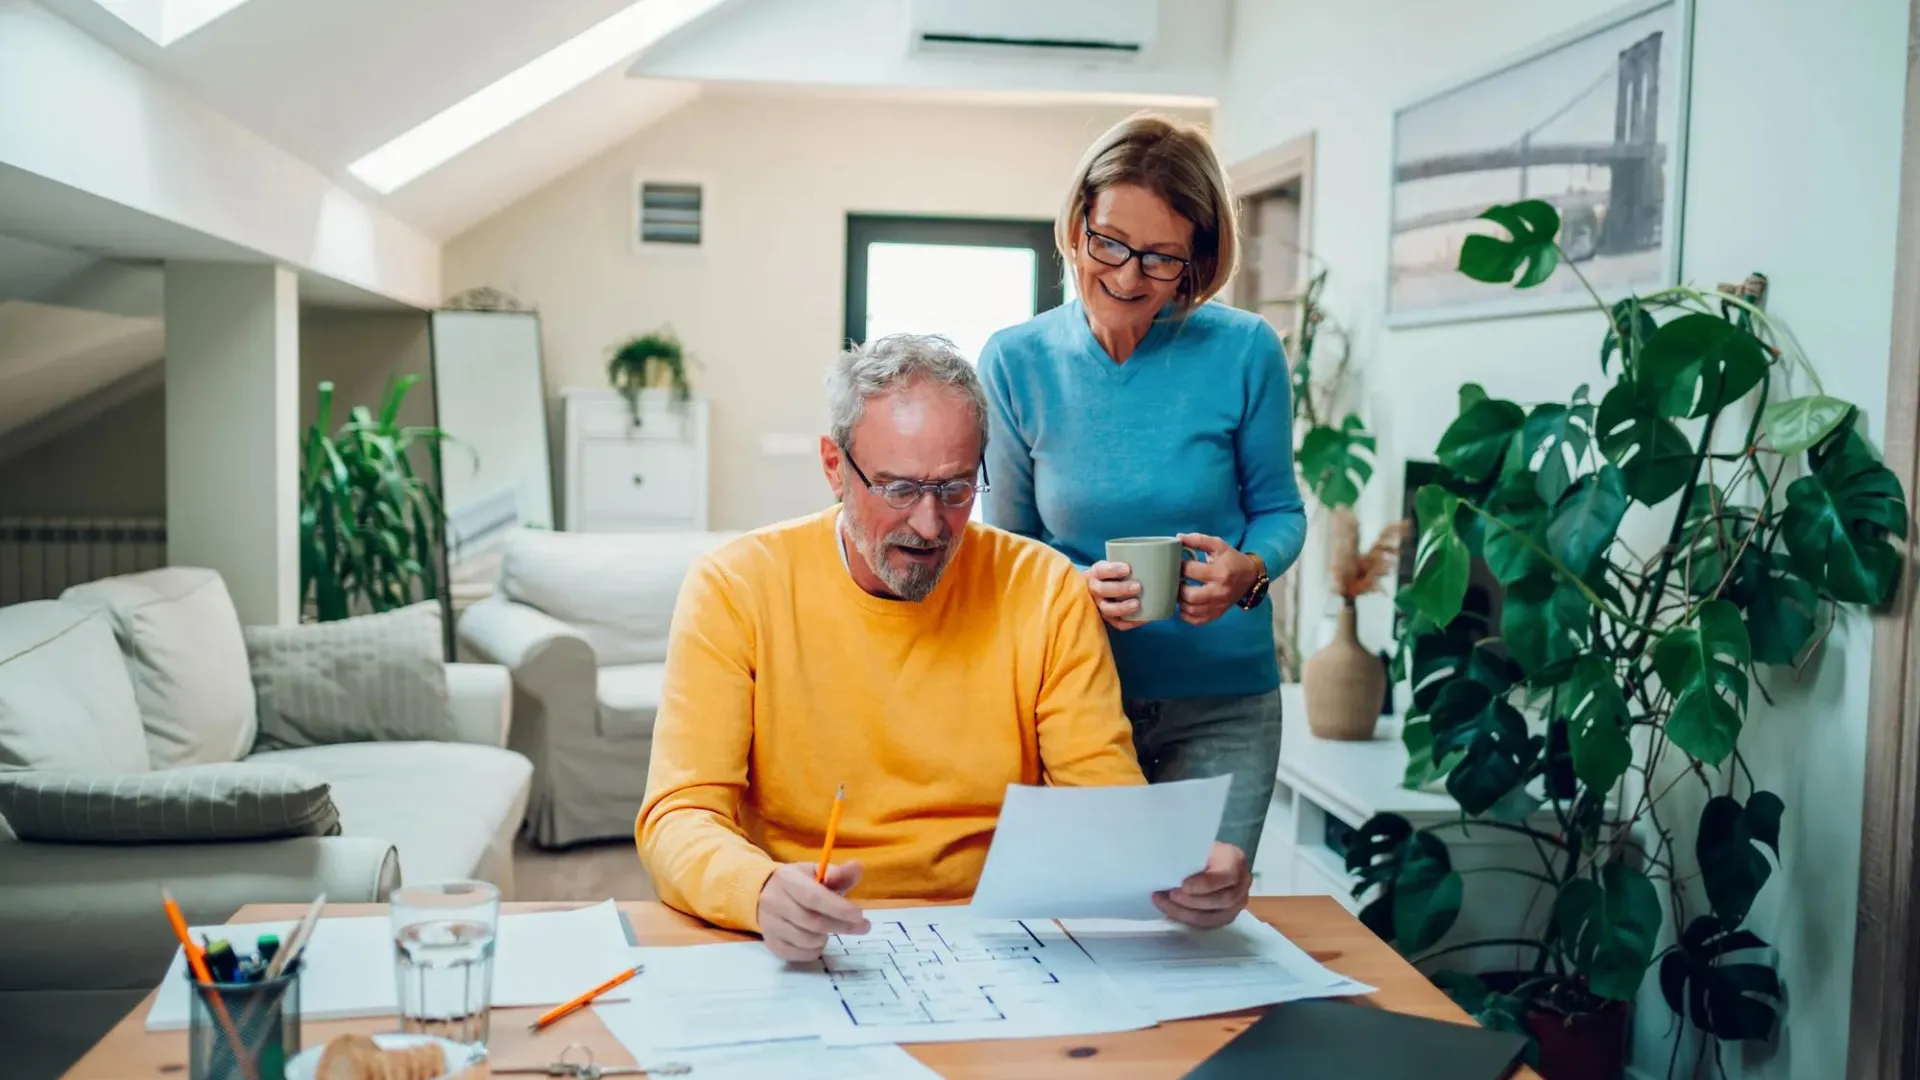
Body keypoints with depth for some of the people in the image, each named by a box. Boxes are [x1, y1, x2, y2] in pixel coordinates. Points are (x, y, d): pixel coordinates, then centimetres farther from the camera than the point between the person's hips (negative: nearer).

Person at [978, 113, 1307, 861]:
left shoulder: (1245, 353, -7)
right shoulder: (1014, 362, -4)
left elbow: (1279, 510, 5)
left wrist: (1247, 572, -16)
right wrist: (1074, 588, -17)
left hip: (1221, 707, 0)